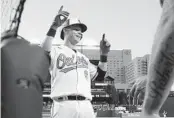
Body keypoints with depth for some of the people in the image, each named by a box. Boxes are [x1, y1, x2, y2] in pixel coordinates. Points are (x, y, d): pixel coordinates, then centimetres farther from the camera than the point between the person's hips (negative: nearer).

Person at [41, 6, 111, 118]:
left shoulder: (83, 57, 27)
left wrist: (104, 54, 15)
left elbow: (99, 76, 26)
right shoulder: (56, 51, 8)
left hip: (86, 106, 6)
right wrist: (54, 27, -21)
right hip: (64, 105, -5)